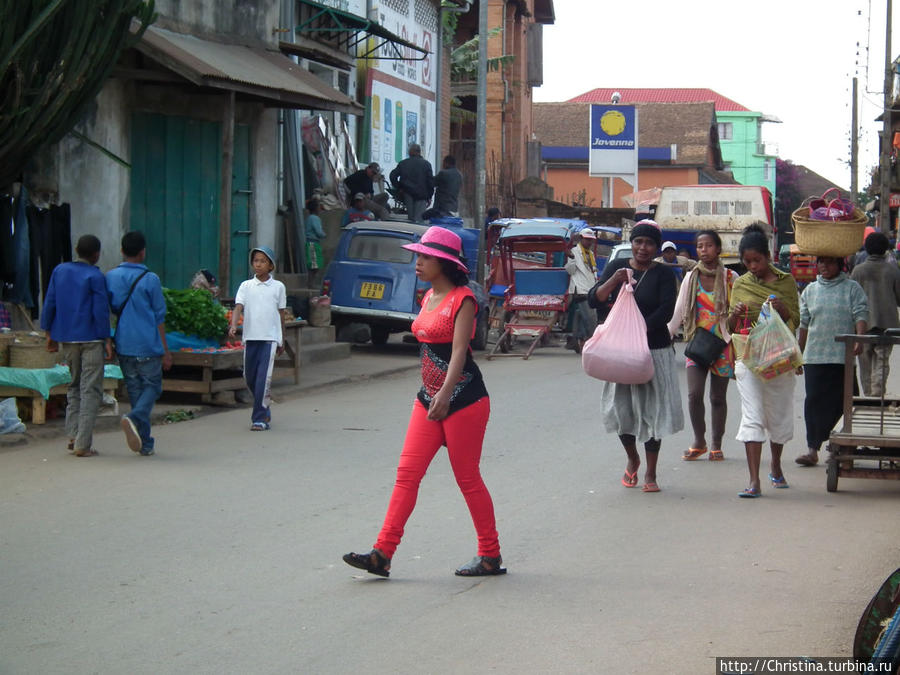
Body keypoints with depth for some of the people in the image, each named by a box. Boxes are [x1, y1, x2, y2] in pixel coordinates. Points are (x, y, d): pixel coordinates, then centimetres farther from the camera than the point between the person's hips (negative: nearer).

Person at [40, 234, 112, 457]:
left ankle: (73, 435, 8)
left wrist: (50, 334, 14)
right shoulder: (95, 277, -9)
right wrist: (107, 340, -7)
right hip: (91, 339, -5)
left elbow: (49, 304, 8)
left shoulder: (59, 271, 7)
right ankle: (82, 444, -7)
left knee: (74, 387, 19)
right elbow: (101, 311, -13)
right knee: (90, 391, -2)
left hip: (67, 338, 5)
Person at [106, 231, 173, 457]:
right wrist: (165, 351, 1)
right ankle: (134, 418, -21)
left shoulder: (111, 277, 3)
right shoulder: (150, 280, -7)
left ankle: (145, 444, 10)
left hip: (124, 345, 4)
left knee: (135, 390, 11)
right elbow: (159, 317, -4)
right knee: (152, 387, 8)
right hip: (148, 345, -4)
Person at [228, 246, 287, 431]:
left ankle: (260, 418, -10)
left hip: (270, 337, -3)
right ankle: (264, 408, 32)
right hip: (250, 337, 3)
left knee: (263, 378, -12)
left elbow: (281, 314, 12)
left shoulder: (278, 287, 6)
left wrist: (282, 341, 16)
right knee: (249, 377, 9)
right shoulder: (246, 286, 8)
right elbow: (238, 307, -5)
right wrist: (233, 325, -24)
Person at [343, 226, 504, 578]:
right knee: (407, 474, 0)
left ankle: (491, 556, 13)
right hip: (428, 398, 8)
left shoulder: (462, 299, -12)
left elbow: (459, 350, -22)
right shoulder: (429, 298, 14)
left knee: (468, 479, 0)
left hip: (464, 399, -8)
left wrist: (446, 394, -34)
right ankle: (382, 554, -3)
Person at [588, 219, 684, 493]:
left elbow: (666, 311, -12)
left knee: (652, 409, 0)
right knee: (621, 407, 3)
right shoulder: (617, 267, 6)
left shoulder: (663, 274, -1)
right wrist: (613, 281, -19)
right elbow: (594, 300, -2)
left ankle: (650, 474, 9)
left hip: (655, 350, -2)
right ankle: (632, 459, 29)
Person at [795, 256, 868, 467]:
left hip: (843, 356, -2)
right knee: (814, 402, -5)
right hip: (814, 356, 2)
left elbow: (861, 315, -4)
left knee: (839, 402, 3)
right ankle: (812, 449, -6)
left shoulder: (852, 288, 4)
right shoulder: (810, 290, 13)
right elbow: (803, 323, 17)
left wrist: (859, 340, -20)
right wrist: (798, 353, 16)